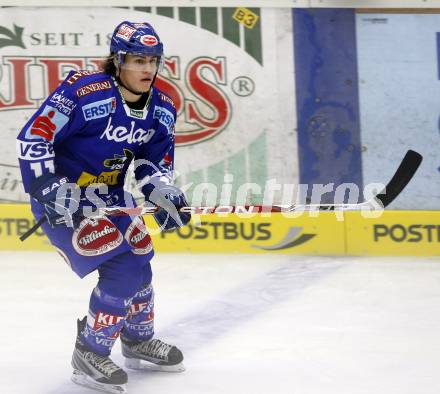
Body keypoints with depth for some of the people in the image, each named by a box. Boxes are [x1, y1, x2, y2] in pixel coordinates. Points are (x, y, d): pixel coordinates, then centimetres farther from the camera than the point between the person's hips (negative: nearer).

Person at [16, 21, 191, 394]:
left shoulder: (161, 110, -2)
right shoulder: (84, 92, -25)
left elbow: (154, 161, 7)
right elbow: (33, 138, -23)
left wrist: (164, 194, -12)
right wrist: (49, 190, -28)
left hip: (111, 196, 8)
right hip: (64, 198, -8)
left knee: (139, 260, 14)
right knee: (122, 268, -16)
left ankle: (139, 341, 39)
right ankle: (90, 354, -2)